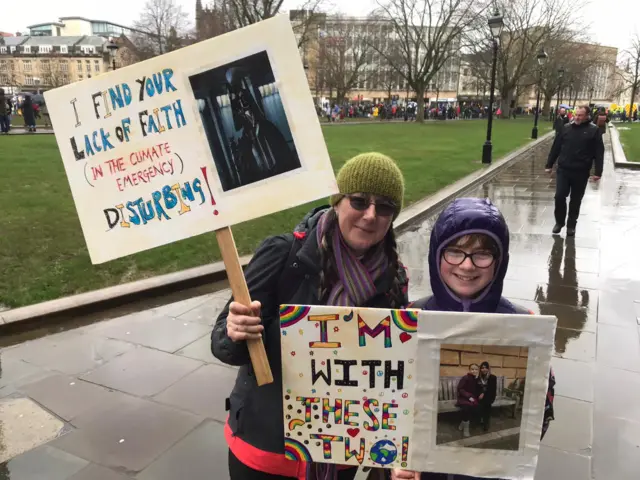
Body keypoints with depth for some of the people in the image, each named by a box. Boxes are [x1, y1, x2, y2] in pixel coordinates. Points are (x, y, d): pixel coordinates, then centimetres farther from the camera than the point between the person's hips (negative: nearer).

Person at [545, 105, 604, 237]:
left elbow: (599, 153, -4)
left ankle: (571, 225, 23)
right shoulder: (567, 128, 5)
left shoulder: (594, 131, -3)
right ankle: (559, 221, 18)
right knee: (559, 197, -3)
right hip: (563, 170, 2)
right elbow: (556, 147, 10)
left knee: (575, 201, 8)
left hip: (581, 173, -2)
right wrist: (549, 165, 9)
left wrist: (598, 172, -10)